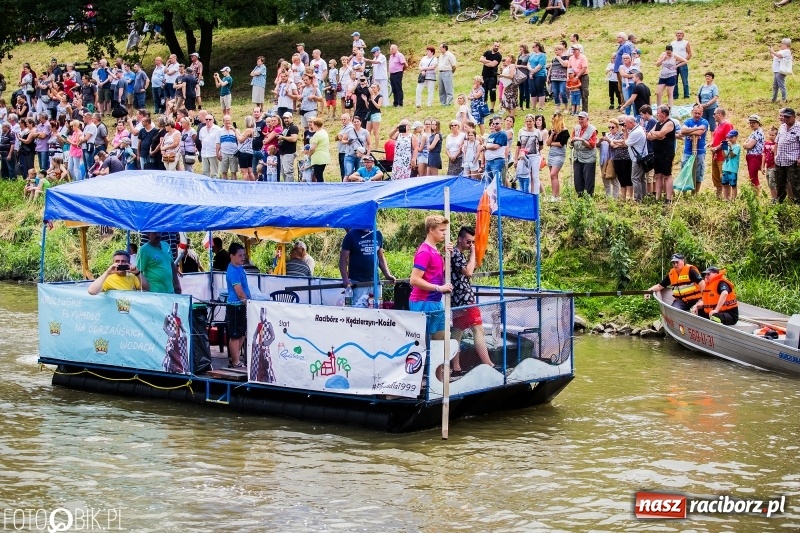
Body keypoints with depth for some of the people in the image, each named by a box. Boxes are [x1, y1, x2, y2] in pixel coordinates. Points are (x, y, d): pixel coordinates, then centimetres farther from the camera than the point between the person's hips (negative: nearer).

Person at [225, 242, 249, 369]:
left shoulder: (240, 268, 11)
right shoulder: (233, 271, -18)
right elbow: (239, 292, -21)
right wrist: (249, 304, -18)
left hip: (242, 306, 10)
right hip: (235, 306, -10)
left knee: (241, 334, 15)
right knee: (235, 336, -3)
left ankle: (234, 359, 23)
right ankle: (235, 363, 1)